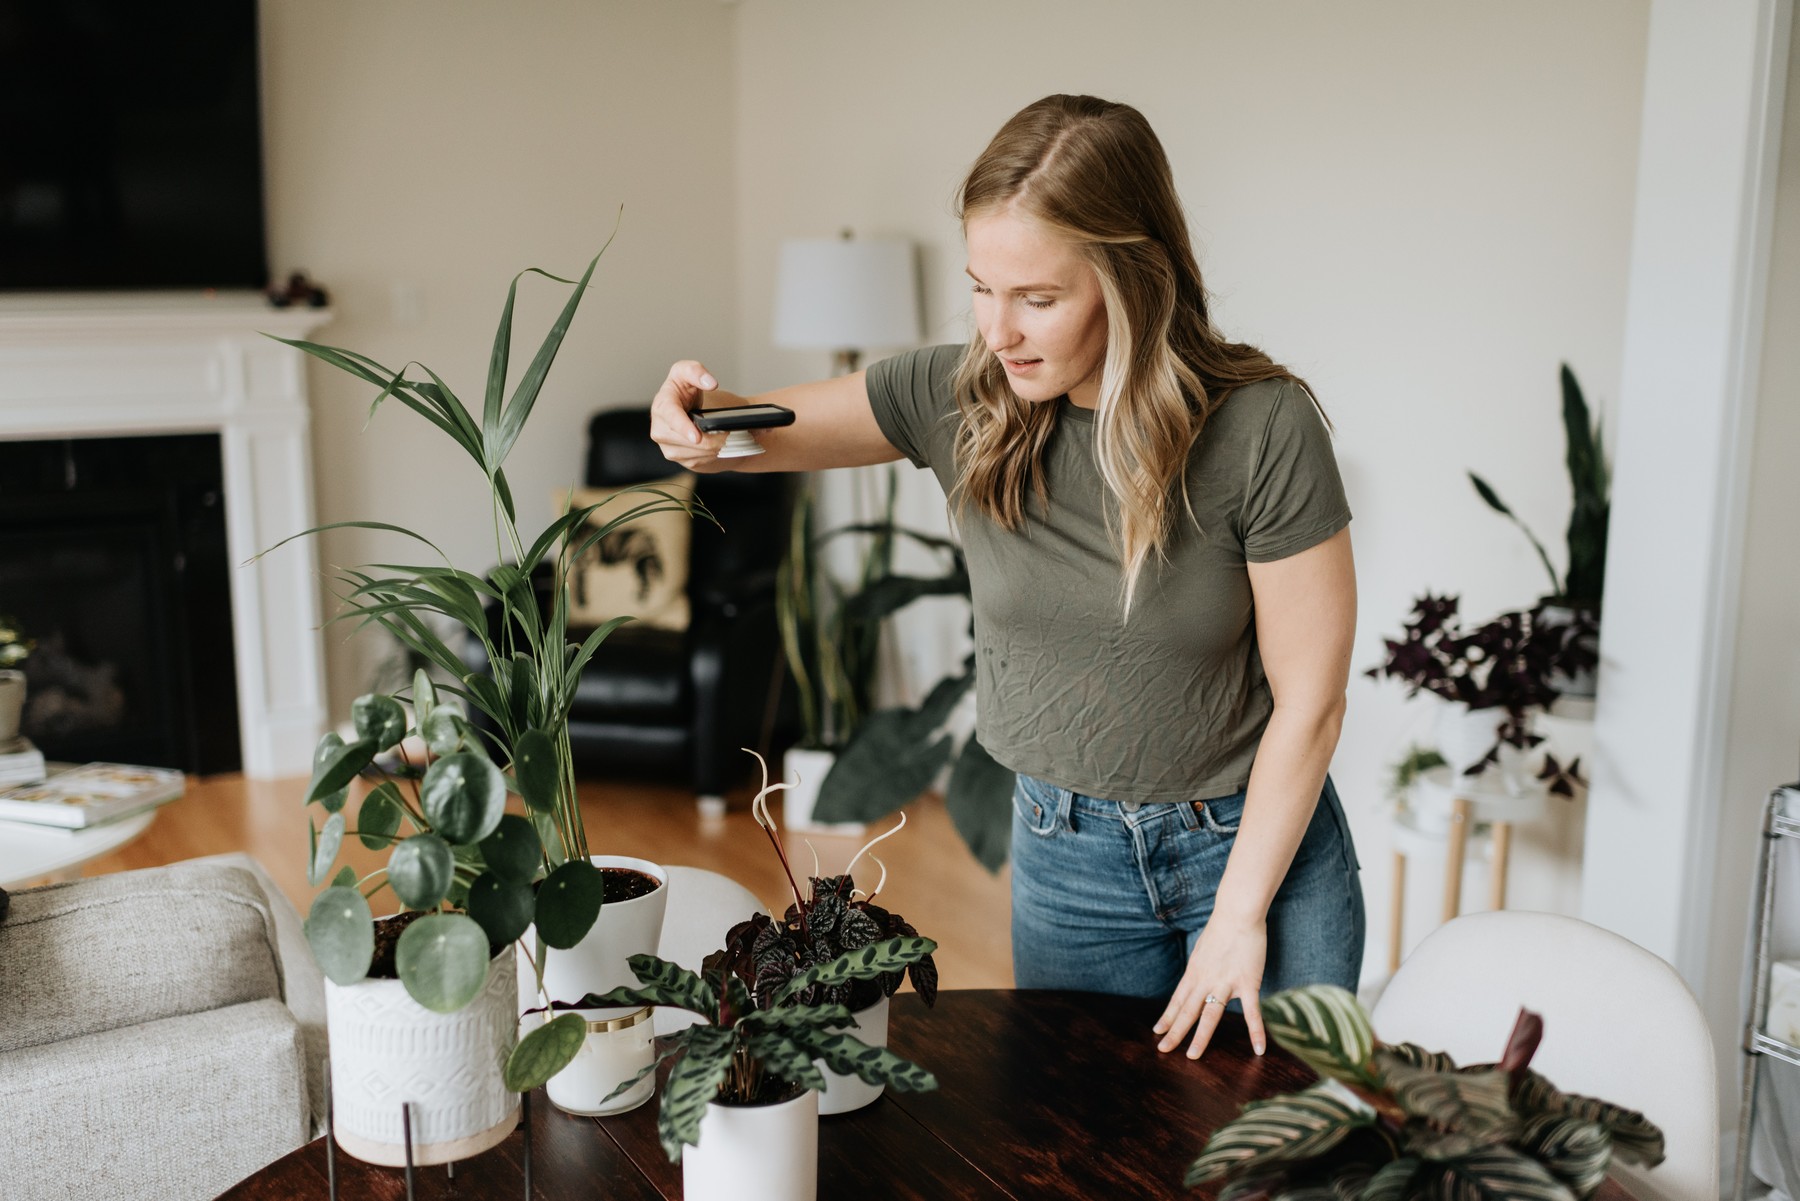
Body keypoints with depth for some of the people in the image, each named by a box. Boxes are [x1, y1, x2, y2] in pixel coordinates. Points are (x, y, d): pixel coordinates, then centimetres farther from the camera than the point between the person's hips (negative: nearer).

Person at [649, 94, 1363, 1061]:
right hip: (1065, 849, 2)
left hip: (1256, 838, -2)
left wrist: (1241, 915, -11)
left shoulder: (1261, 428, -21)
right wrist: (706, 419, -28)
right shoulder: (959, 396, -12)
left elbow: (1308, 701, -15)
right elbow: (770, 431, -4)